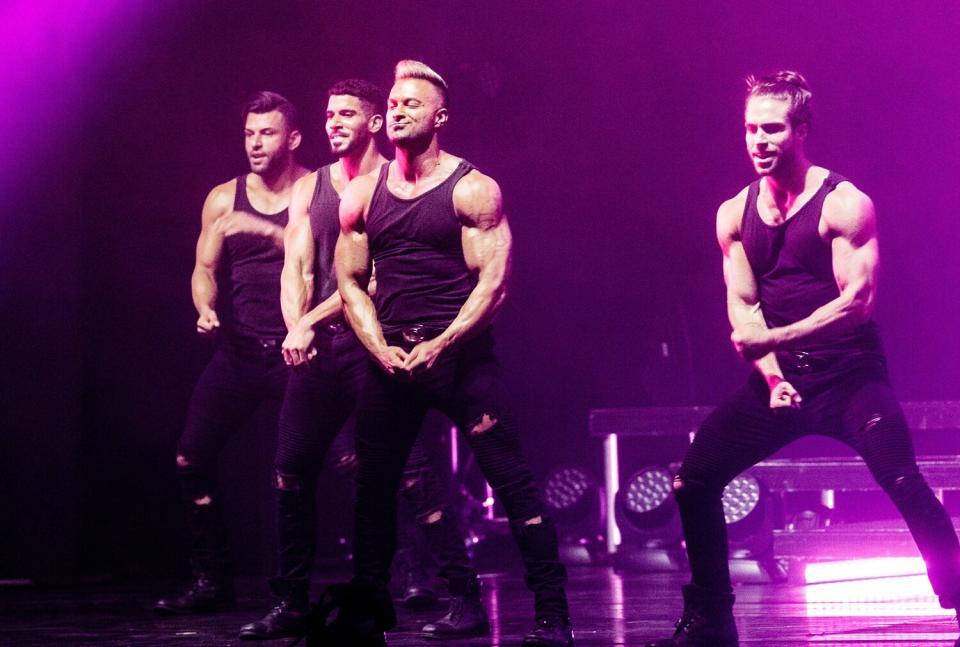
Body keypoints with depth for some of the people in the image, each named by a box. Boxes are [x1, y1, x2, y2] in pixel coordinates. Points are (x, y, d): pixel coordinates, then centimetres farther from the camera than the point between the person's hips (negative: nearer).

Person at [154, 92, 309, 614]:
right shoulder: (224, 199, 11)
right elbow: (205, 269, 13)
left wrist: (267, 230, -21)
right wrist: (205, 309, -7)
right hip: (239, 349, 4)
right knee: (192, 455, -3)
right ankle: (210, 580, 8)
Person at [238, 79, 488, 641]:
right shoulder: (309, 188, 15)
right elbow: (296, 267, 7)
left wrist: (311, 321, -15)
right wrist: (297, 329, -11)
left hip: (371, 341, -6)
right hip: (317, 345, 6)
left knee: (408, 468, -12)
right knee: (293, 469, 5)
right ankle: (293, 605, 15)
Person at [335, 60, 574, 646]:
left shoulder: (472, 190, -3)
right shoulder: (363, 195, 9)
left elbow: (494, 282, -8)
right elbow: (352, 281, 11)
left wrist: (439, 346, -17)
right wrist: (382, 349, -5)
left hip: (461, 352, -4)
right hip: (391, 356, 5)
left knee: (512, 480, -8)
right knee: (373, 483, 8)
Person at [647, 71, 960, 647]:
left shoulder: (844, 203, -9)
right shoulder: (735, 215, 8)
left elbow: (859, 298, -17)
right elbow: (742, 309, 7)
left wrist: (775, 337, -22)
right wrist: (771, 376, -9)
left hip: (848, 373, -6)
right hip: (779, 378, 6)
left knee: (903, 481, -25)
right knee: (693, 479, 1)